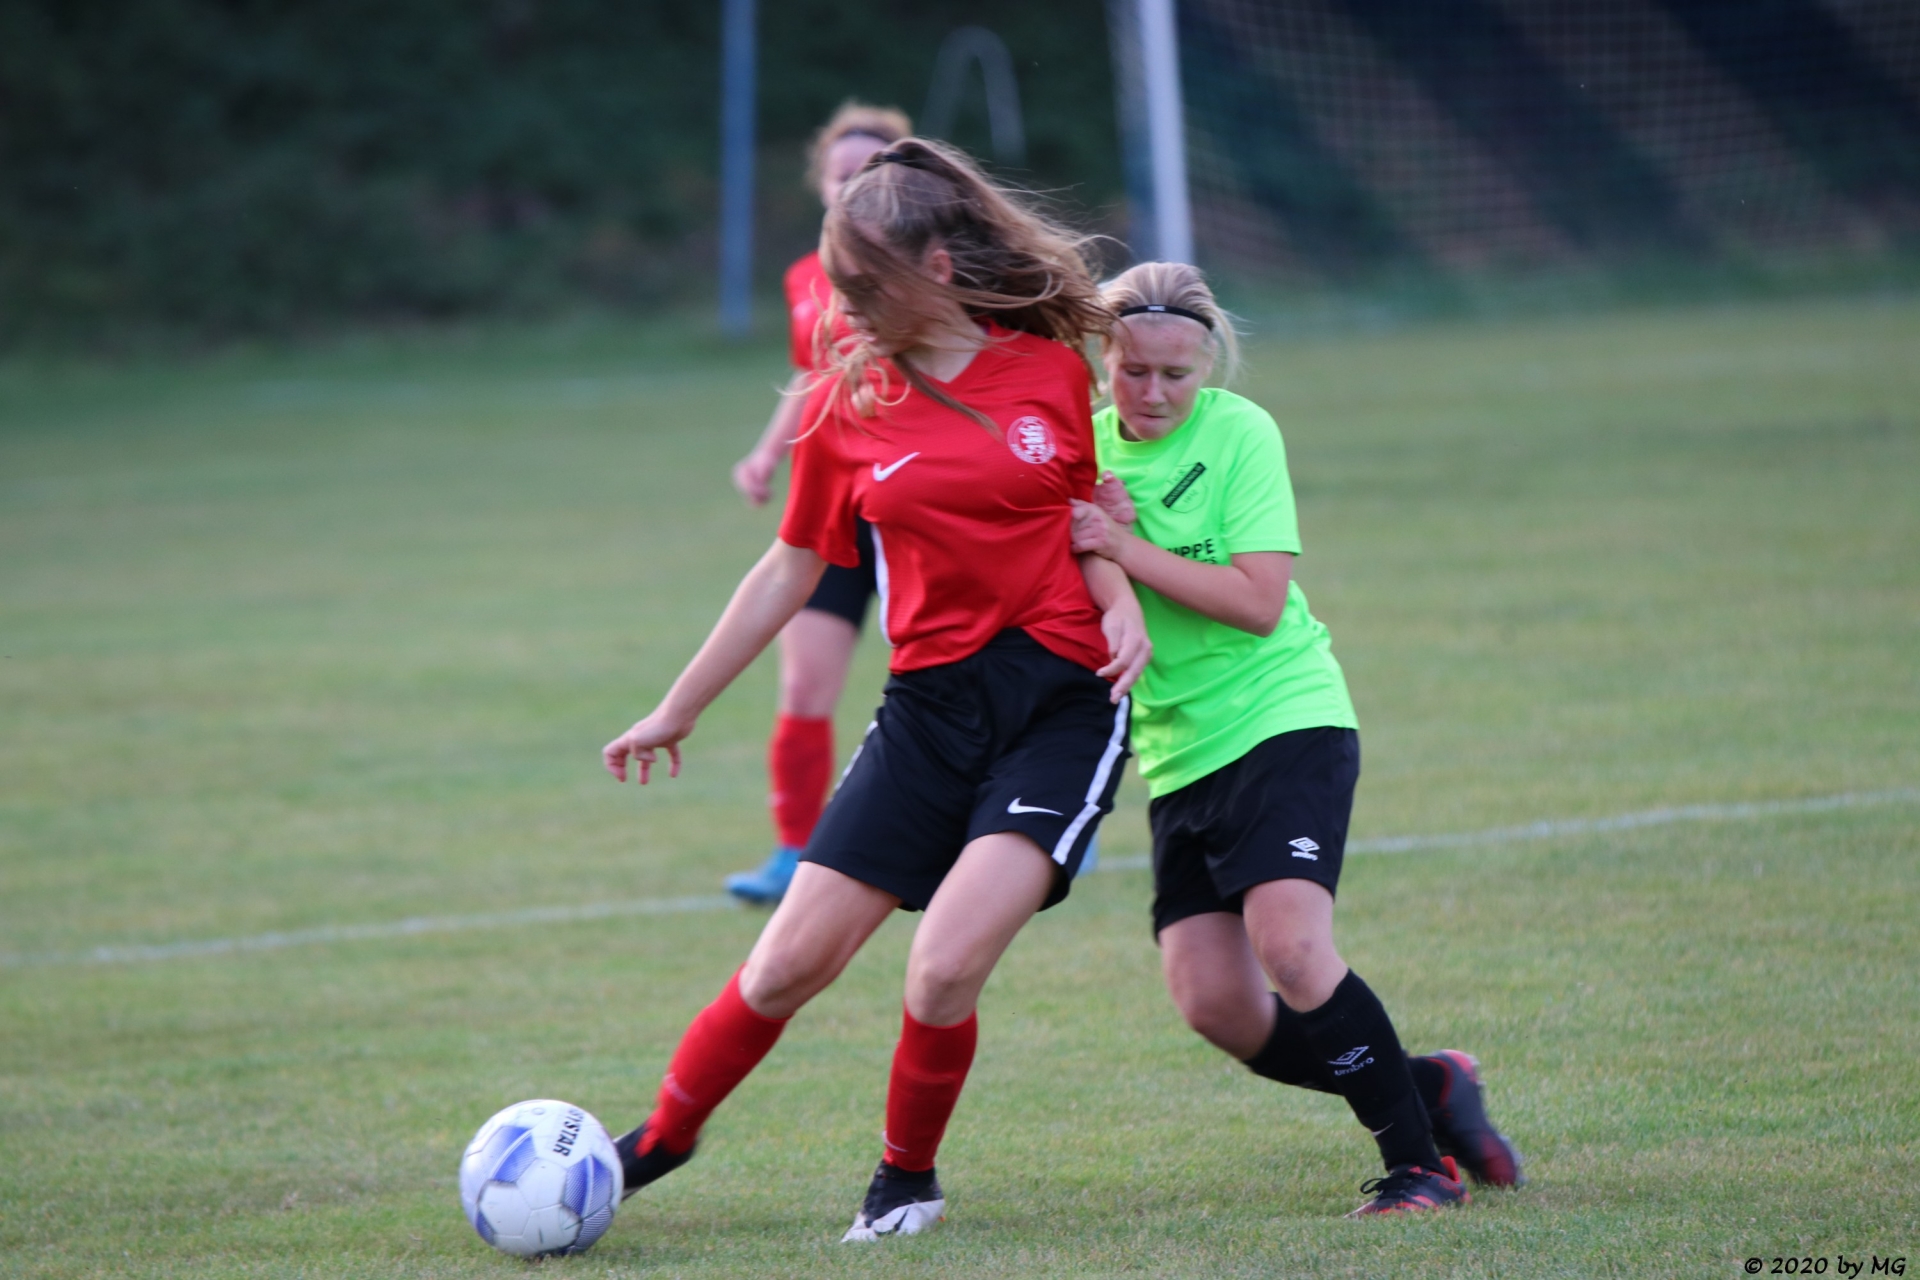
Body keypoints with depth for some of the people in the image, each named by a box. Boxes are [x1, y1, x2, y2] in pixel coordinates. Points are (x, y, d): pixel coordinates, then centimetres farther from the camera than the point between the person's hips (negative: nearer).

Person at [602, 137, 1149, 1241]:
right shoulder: (850, 404, 5)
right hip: (931, 710, 3)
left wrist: (1122, 610, -7)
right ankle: (661, 1141, 24)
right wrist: (676, 714, 17)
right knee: (790, 965, 0)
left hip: (1063, 703, -3)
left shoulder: (1053, 370, 0)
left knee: (945, 968, -19)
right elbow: (793, 568, 13)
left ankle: (909, 1174, 8)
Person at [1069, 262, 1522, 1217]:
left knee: (1291, 948, -23)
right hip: (1177, 751, 5)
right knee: (1214, 1005, -5)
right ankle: (1428, 1092, 14)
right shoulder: (1087, 447, 6)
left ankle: (1418, 1164, -10)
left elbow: (1260, 600, -16)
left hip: (1284, 719, -5)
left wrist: (1126, 549, -20)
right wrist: (1091, 545, -14)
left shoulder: (1240, 431, -8)